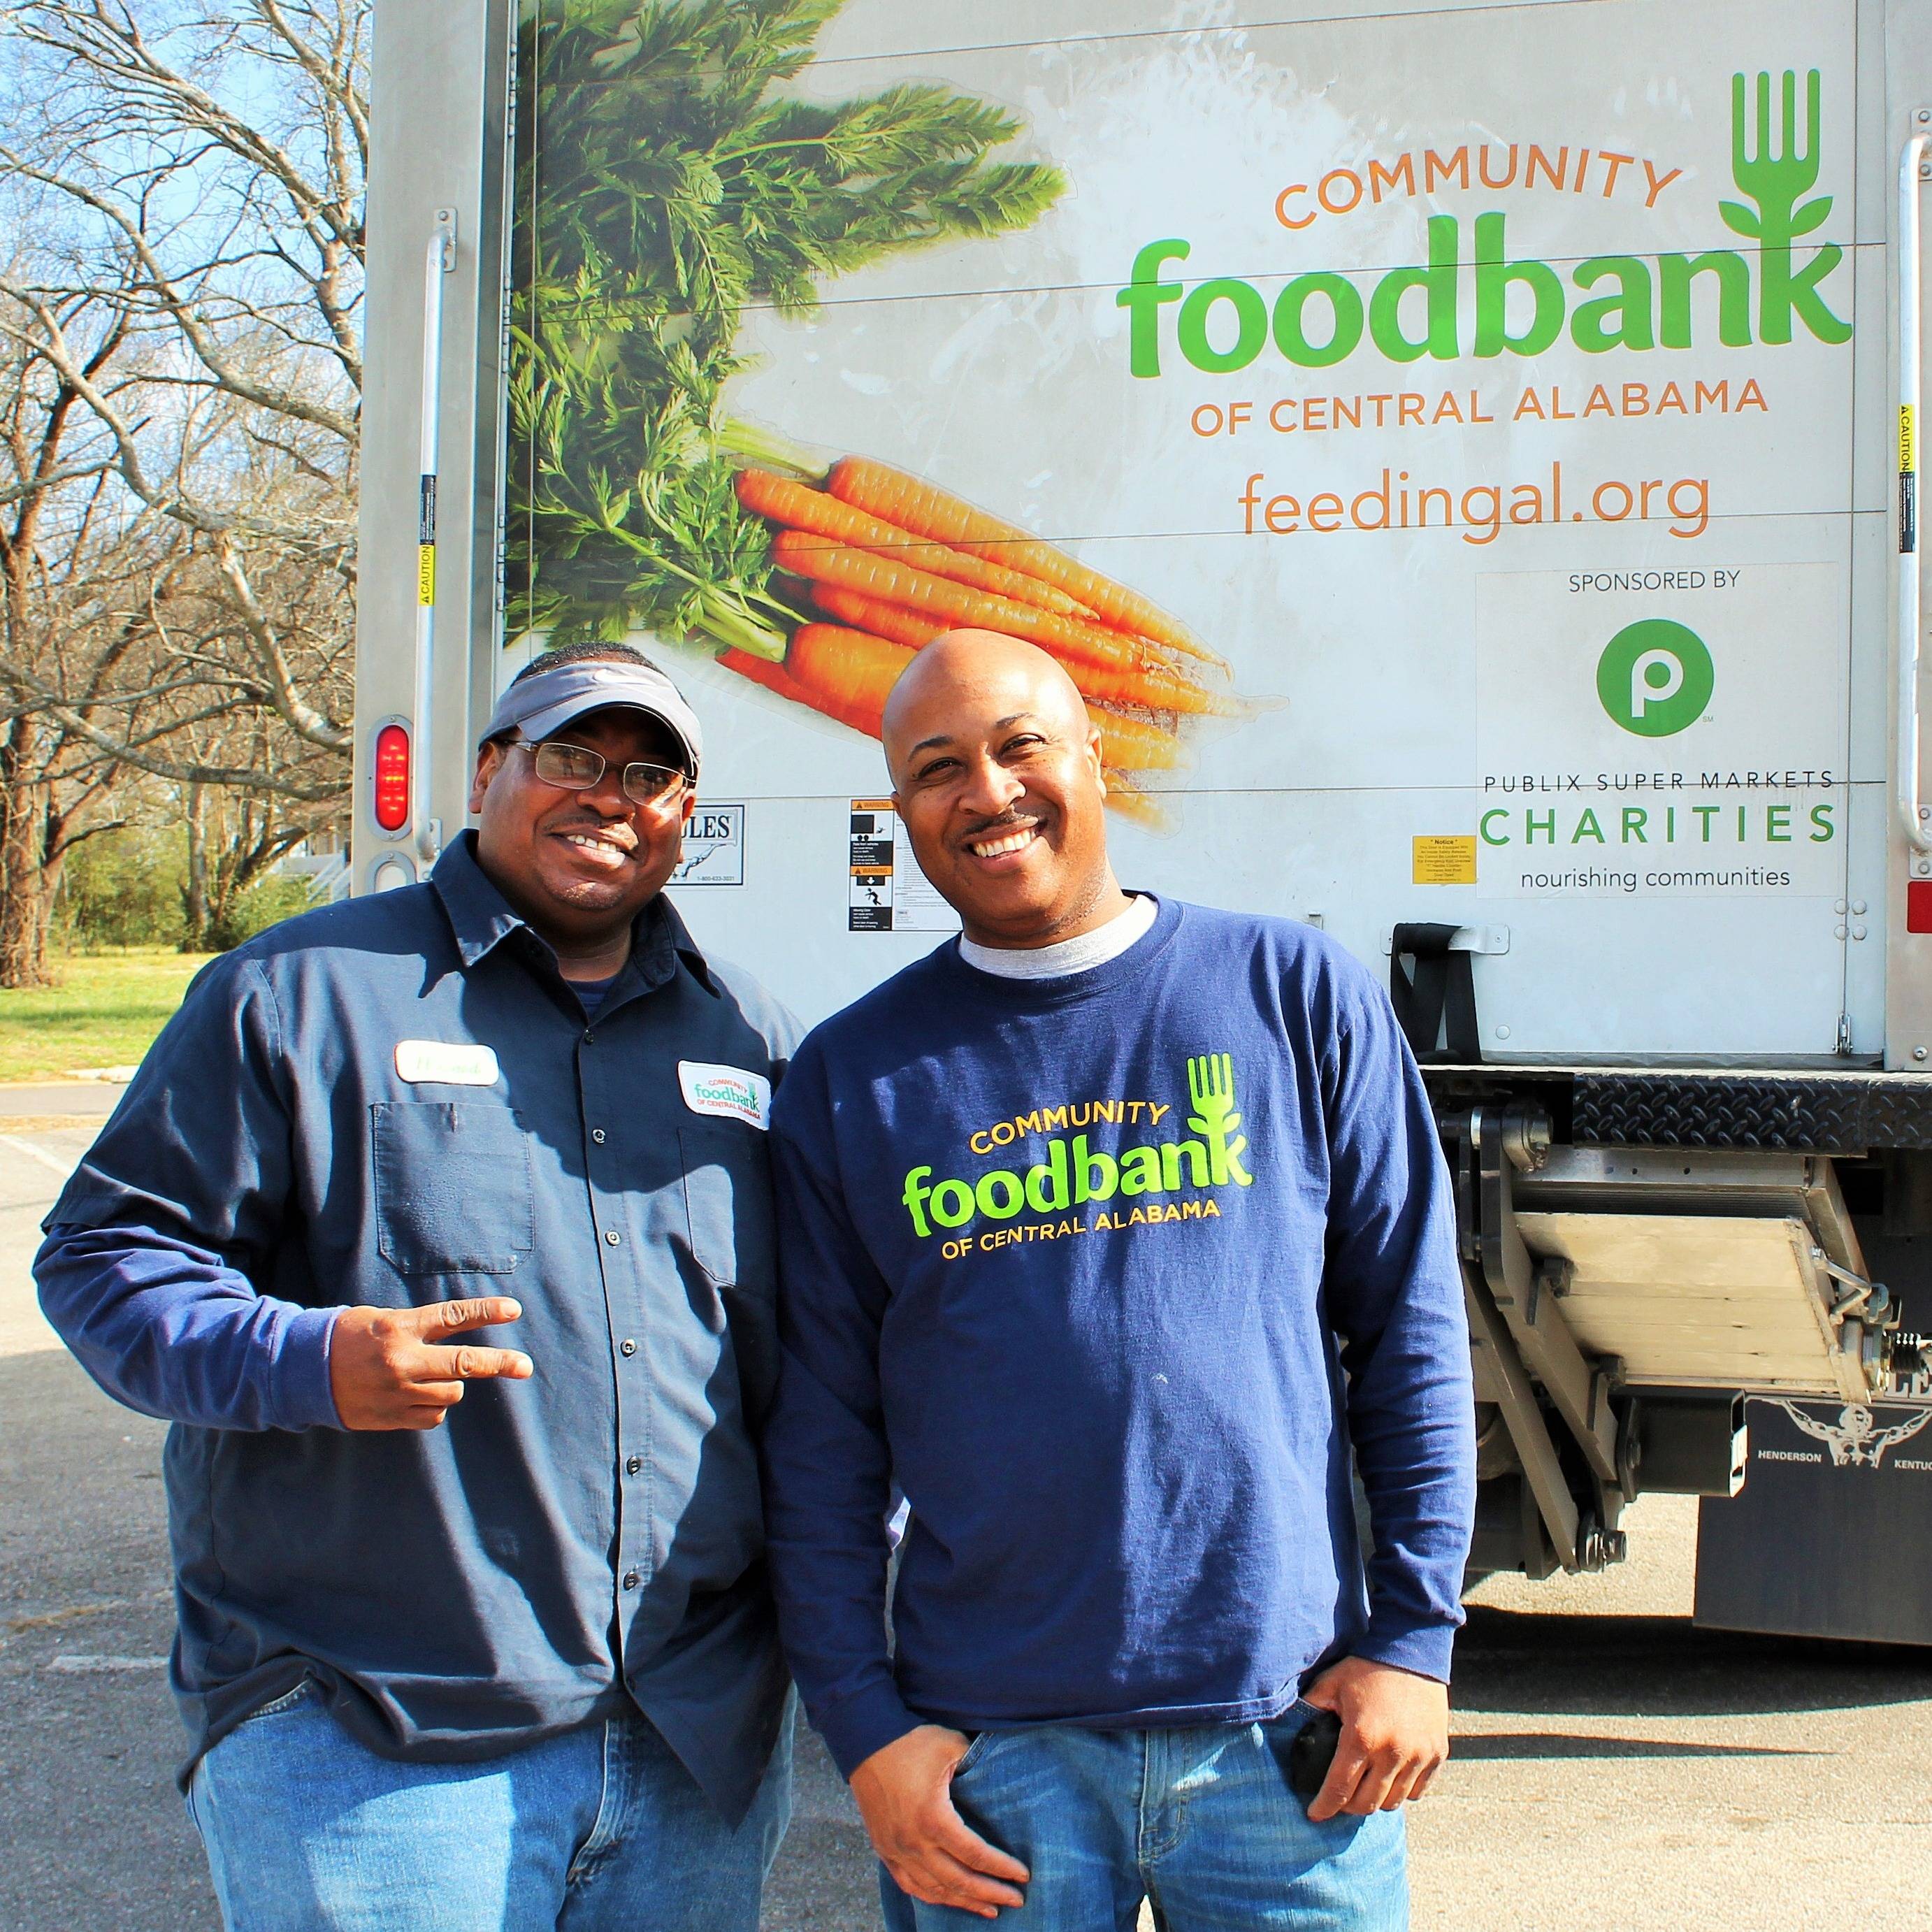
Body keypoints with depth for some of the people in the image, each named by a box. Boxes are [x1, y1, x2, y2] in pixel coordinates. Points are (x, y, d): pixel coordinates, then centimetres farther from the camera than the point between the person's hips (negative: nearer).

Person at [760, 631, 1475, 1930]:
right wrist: (865, 1726, -1)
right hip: (990, 1750, 1)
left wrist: (1413, 1636, -1)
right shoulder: (853, 1077, 5)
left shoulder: (1293, 991, 3)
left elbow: (1411, 1326, 3)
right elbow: (821, 1436, 5)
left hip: (1287, 1727, 0)